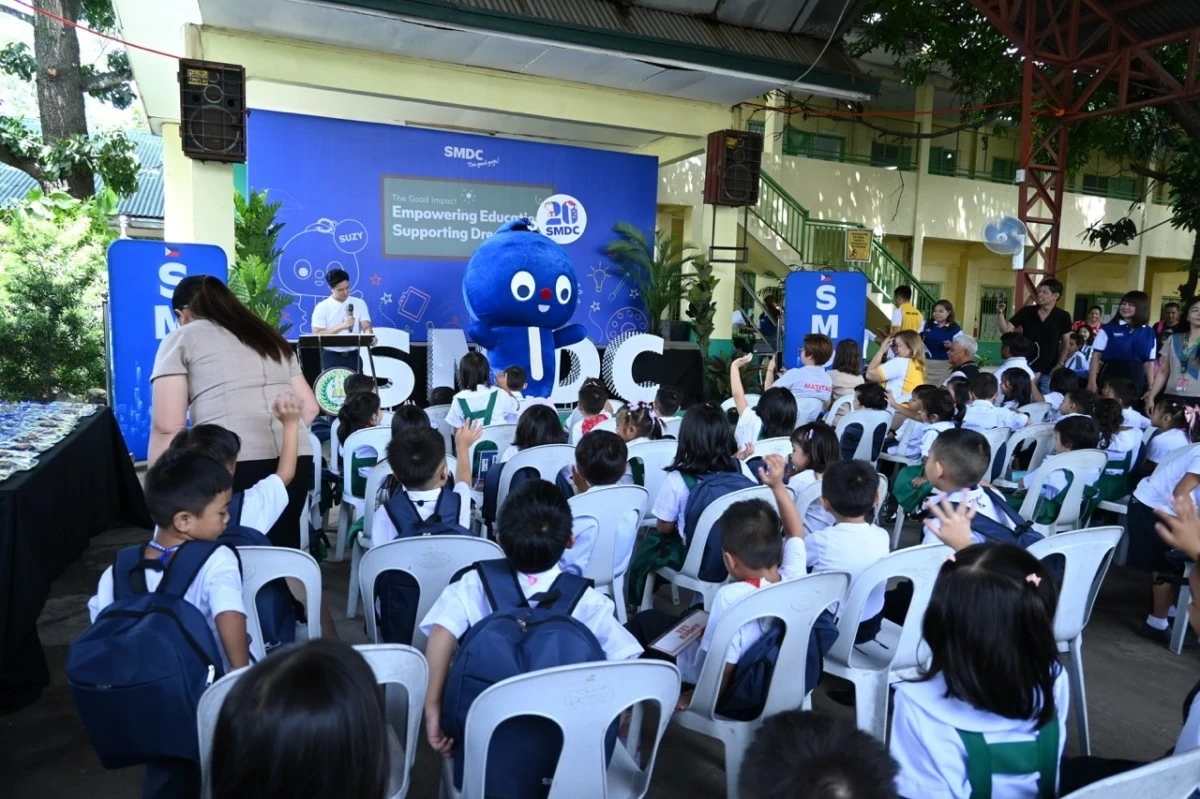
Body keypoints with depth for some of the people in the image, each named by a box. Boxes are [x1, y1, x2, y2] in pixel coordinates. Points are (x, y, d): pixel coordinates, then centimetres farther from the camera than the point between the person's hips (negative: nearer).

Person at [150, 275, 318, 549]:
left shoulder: (182, 338, 12)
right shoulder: (270, 337, 27)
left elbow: (167, 427, 1)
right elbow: (309, 406, 23)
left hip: (229, 467, -5)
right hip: (295, 461, 5)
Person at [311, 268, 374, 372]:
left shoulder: (360, 304, 5)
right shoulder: (322, 307, -3)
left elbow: (366, 326, -5)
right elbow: (317, 336, -9)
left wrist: (368, 335, -30)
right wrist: (342, 326, -20)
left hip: (353, 356, 2)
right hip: (331, 357, -2)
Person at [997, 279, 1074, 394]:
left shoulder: (1063, 316, -2)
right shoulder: (1026, 312, -1)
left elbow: (1065, 343, 5)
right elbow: (1006, 330, -5)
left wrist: (1059, 365, -4)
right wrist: (1000, 313, -21)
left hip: (1048, 371, 0)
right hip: (1026, 368, 1)